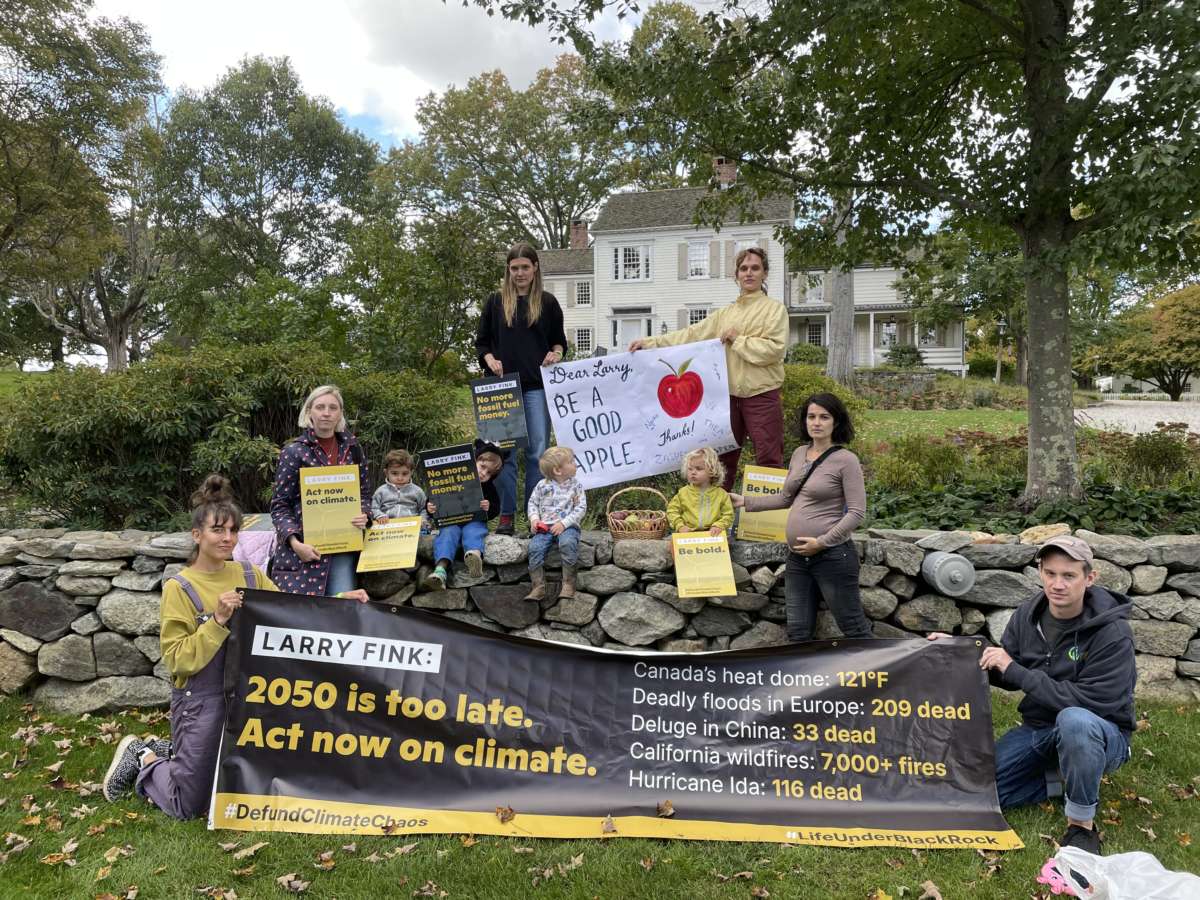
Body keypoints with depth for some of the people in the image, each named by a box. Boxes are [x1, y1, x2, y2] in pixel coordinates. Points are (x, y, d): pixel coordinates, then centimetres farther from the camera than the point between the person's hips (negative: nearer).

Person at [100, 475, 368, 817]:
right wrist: (218, 620, -26)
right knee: (189, 807, 6)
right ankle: (142, 758, 32)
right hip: (201, 702, -5)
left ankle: (166, 751, 39)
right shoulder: (178, 588, -13)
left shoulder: (249, 574, 1)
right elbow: (178, 659, -15)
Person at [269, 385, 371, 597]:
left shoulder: (352, 448, 8)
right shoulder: (293, 452, -2)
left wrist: (363, 515, -6)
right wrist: (295, 543, -16)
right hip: (305, 546, -3)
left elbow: (364, 493, 16)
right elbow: (280, 505, -2)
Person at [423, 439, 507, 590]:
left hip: (475, 521, 1)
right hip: (451, 520, 0)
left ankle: (474, 555, -70)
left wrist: (489, 508, -8)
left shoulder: (488, 488, 13)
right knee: (447, 534, -32)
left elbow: (496, 509, 16)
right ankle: (440, 570, -56)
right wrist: (429, 507, -17)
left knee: (472, 532, -34)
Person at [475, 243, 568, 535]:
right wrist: (490, 360, -7)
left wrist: (556, 353, -6)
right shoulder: (495, 302, 9)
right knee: (504, 452, 1)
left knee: (538, 451, 0)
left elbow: (559, 341, 15)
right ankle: (506, 515, 8)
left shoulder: (547, 302, 8)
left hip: (537, 385, 0)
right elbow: (481, 341, 12)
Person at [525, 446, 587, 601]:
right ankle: (538, 587, -17)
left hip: (567, 525, -2)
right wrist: (534, 519, -3)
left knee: (568, 543, -34)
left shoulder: (575, 485, 4)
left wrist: (564, 523, -14)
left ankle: (568, 583, -20)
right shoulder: (542, 485, 7)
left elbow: (581, 508, -2)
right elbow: (533, 502, 16)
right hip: (544, 526, 2)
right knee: (535, 547, -25)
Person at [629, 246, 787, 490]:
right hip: (729, 395, 5)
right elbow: (690, 335, 9)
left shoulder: (774, 309, 0)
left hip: (761, 396, -5)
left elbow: (774, 349, -14)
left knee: (768, 461, -3)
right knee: (722, 459, 11)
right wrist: (649, 342, 2)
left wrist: (737, 339, -9)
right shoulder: (725, 313, 15)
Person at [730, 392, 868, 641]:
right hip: (797, 557, 7)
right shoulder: (799, 454, 9)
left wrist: (822, 542, -18)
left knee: (854, 627, 5)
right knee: (798, 631, 13)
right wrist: (746, 501, 18)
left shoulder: (845, 460, -10)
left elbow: (857, 512, -14)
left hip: (833, 556, -7)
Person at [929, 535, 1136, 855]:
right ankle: (1067, 778, 9)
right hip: (1037, 729, 5)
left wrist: (1015, 670, -27)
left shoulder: (1113, 633, -21)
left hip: (1098, 735, -5)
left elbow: (1090, 702, -27)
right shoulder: (1028, 614, -5)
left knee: (1074, 720, -41)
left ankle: (1082, 824, -19)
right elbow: (1009, 678, 7)